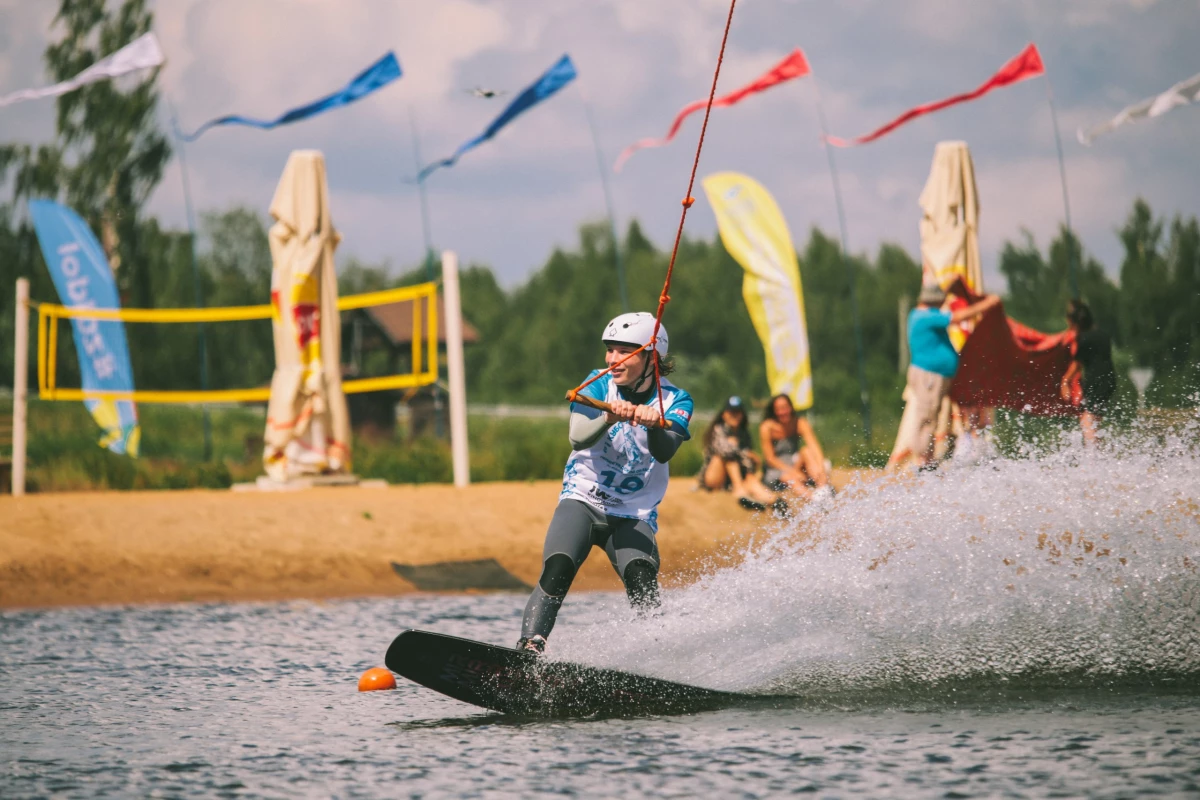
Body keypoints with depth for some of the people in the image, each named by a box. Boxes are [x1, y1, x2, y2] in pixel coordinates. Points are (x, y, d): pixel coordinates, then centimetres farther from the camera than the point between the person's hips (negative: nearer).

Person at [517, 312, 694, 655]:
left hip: (634, 517, 0)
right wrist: (609, 418, -43)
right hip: (581, 501, 0)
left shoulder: (675, 401, -5)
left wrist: (653, 424, -46)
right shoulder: (599, 385, -5)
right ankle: (527, 652, -33)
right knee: (557, 570, -25)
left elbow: (664, 451, -24)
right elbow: (578, 437, -22)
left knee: (641, 577, -27)